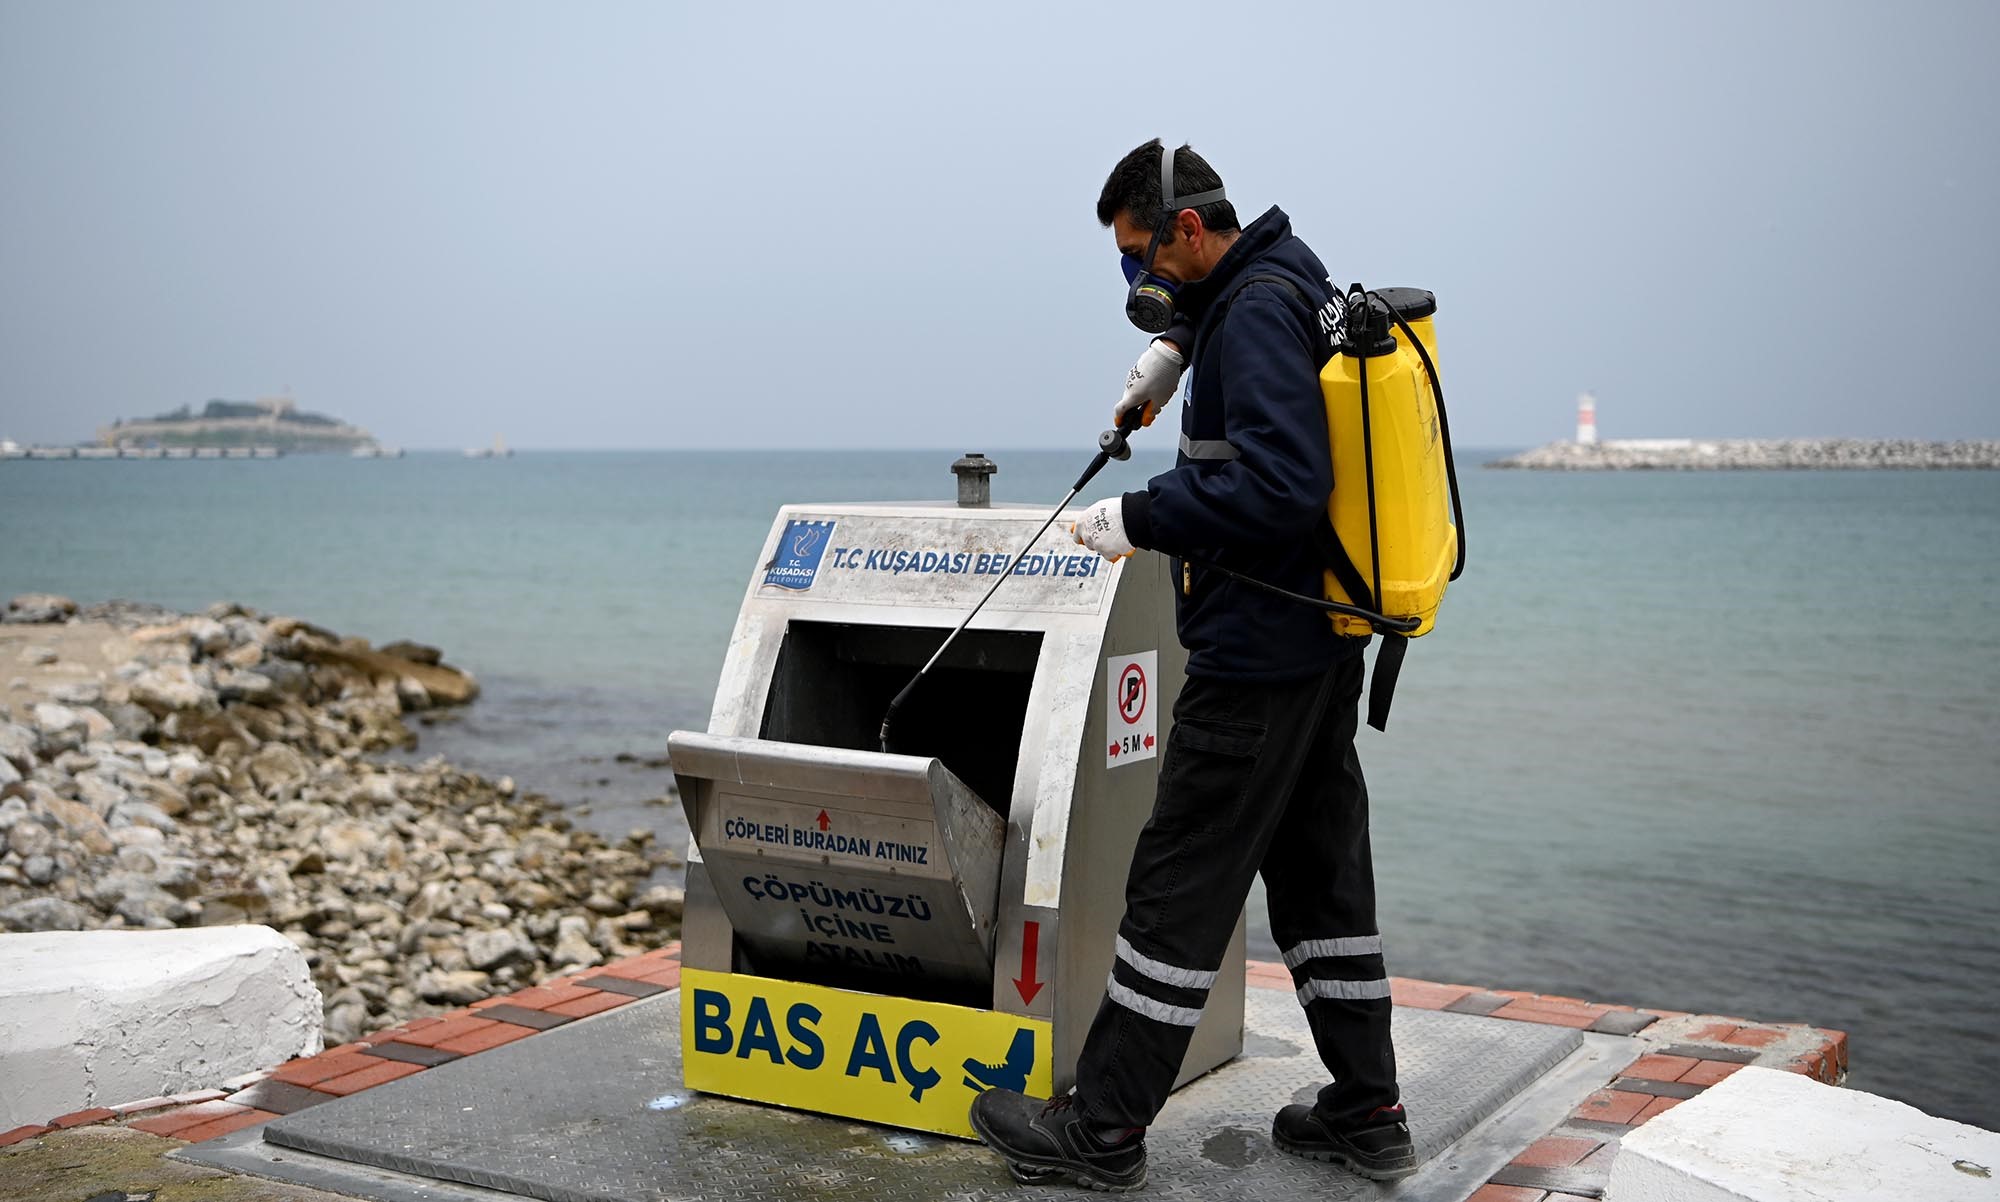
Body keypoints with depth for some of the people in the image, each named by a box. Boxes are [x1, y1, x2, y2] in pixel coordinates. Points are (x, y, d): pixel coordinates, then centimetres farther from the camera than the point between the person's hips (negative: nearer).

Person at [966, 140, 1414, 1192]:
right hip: (1323, 642, 10)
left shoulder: (1255, 314, -17)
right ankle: (1367, 1115, 22)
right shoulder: (1284, 276, 14)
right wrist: (1176, 341, 23)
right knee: (1320, 870, 14)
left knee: (1178, 887, -4)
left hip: (1255, 653, -10)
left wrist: (1137, 520, -19)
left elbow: (1279, 489, -28)